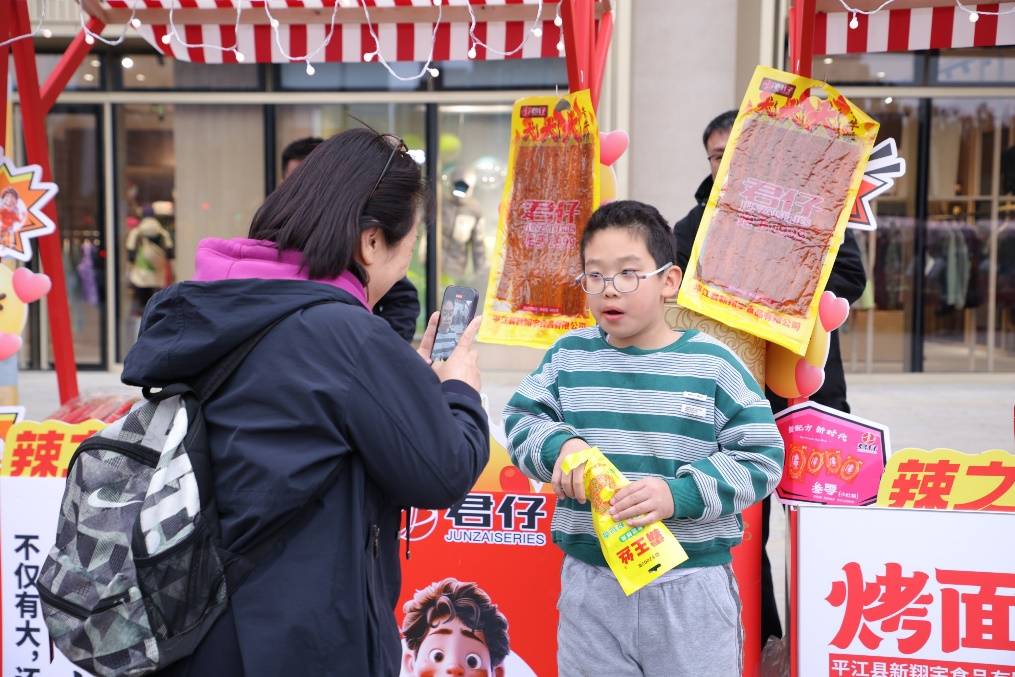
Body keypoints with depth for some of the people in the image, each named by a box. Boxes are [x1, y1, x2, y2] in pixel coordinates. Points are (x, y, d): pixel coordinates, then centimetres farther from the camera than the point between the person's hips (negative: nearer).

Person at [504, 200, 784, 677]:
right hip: (589, 581, 2)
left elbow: (761, 457, -8)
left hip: (691, 584, -2)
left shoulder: (712, 363, -7)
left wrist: (680, 494, -22)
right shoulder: (568, 356, 1)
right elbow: (520, 422, 4)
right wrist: (561, 445, -18)